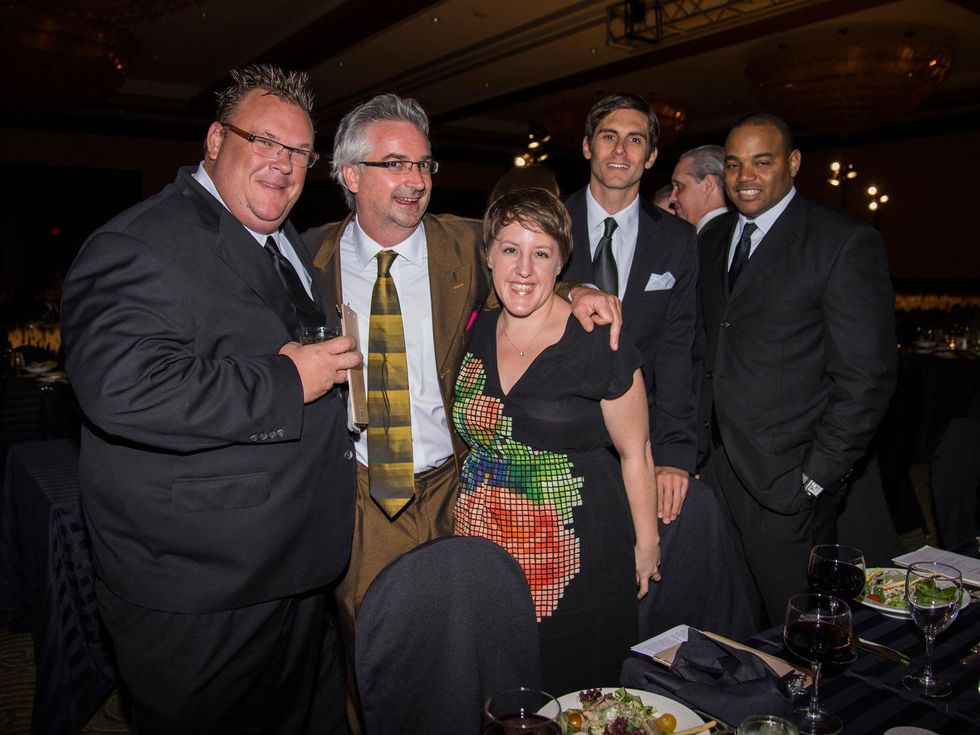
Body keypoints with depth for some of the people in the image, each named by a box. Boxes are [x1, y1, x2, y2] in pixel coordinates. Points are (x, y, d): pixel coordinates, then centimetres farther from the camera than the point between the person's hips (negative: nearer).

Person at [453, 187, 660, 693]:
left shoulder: (598, 344, -14)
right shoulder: (474, 334, 0)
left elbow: (634, 452, -5)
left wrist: (647, 543, 0)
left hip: (576, 559, -4)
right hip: (483, 545, 5)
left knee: (573, 694, 13)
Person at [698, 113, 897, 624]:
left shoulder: (846, 244, -8)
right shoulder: (714, 239, 11)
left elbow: (865, 378, -11)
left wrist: (816, 477, -13)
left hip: (786, 480, -5)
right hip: (714, 468, 5)